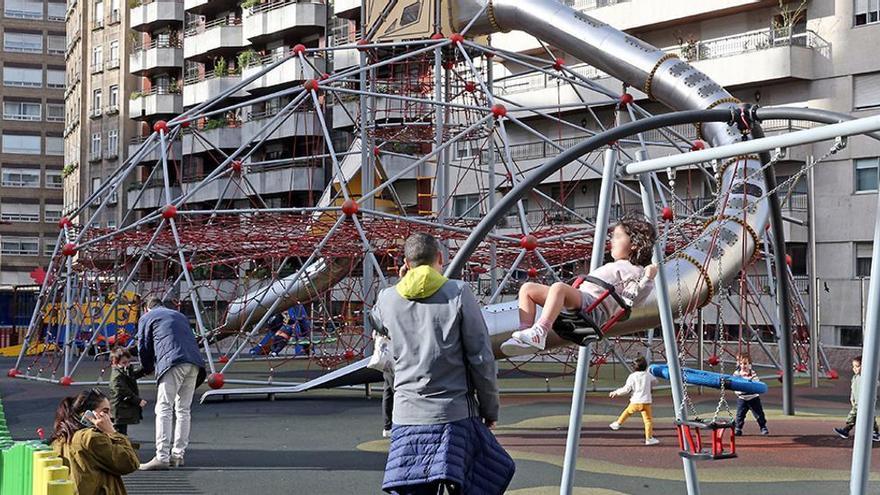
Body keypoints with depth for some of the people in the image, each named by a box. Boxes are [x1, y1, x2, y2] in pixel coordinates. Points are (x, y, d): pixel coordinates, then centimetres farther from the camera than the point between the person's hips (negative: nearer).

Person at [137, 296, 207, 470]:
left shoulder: (147, 317, 17)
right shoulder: (179, 315, 33)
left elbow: (143, 348, 14)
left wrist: (148, 369, 33)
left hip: (173, 364, -6)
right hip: (194, 363, 6)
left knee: (164, 409, -7)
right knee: (183, 409, 12)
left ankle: (162, 457, -16)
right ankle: (178, 455, 11)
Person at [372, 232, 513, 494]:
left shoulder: (387, 299, 5)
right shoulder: (459, 293, -4)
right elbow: (481, 358, -4)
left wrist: (402, 282, 31)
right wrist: (490, 408, 6)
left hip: (407, 416, 3)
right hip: (455, 413, -3)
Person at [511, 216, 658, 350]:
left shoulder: (633, 270, 5)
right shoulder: (614, 266, 34)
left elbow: (631, 299, -12)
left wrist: (647, 279, -20)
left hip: (593, 306, -10)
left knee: (558, 287, -39)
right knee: (527, 288, 1)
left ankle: (539, 333, -50)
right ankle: (525, 330, -18)